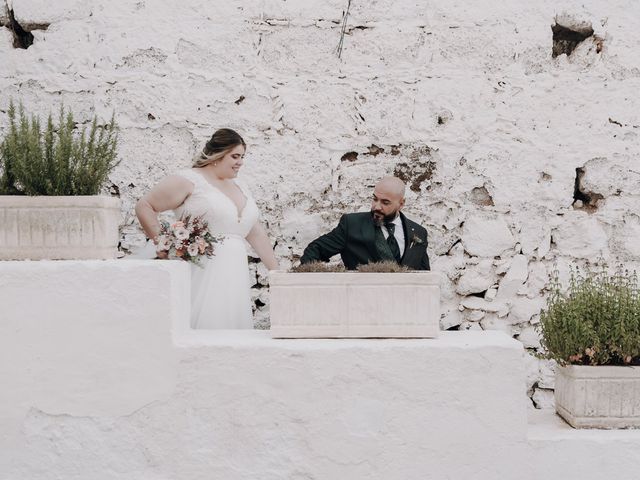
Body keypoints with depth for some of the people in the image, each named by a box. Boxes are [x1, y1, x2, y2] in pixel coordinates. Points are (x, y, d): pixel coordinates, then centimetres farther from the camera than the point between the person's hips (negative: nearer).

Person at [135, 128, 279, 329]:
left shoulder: (240, 188, 21)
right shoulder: (188, 180, -1)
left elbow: (256, 234, 24)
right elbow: (144, 206, 0)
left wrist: (275, 272, 21)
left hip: (234, 277, 7)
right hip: (201, 273, -6)